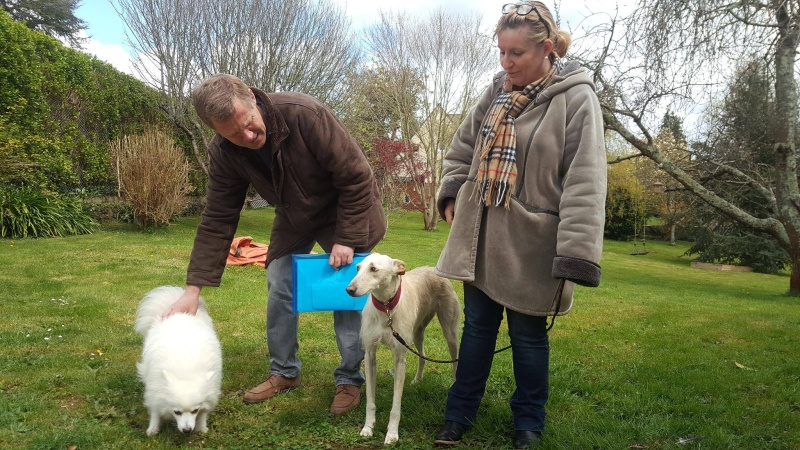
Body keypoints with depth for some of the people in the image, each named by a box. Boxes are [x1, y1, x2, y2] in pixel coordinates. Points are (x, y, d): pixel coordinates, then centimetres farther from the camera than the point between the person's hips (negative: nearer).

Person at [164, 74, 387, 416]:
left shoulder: (305, 114, -35)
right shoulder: (223, 153, -19)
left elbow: (356, 177, -27)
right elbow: (217, 221, -13)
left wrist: (345, 239, -25)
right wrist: (194, 288, -17)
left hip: (344, 211, -4)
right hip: (294, 219, 4)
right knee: (278, 288, 1)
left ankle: (350, 380, 12)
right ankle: (284, 372, 21)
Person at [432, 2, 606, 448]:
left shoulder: (576, 99, -13)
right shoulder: (498, 91, 5)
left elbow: (584, 185, -18)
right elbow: (463, 147, 19)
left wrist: (574, 255, -23)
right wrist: (452, 193, 8)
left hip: (528, 242, -5)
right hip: (480, 236, 5)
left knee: (528, 336, 10)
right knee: (477, 327, 15)